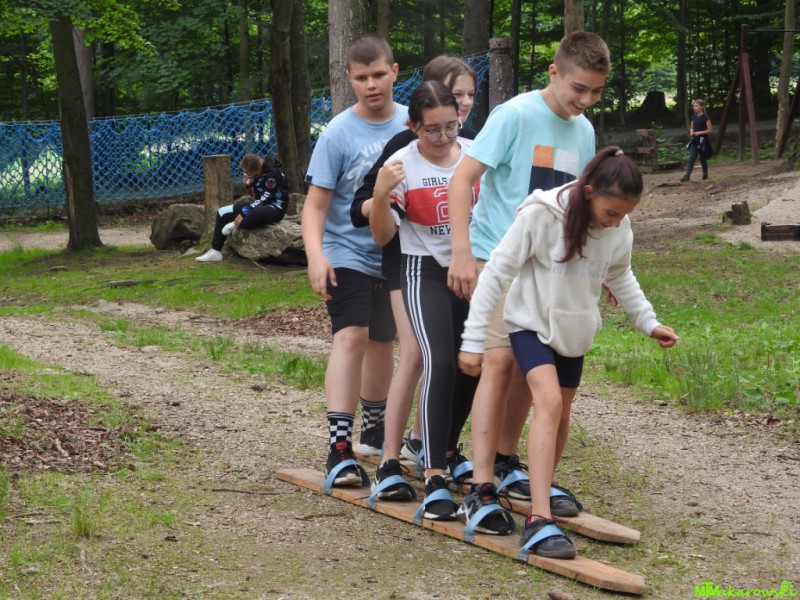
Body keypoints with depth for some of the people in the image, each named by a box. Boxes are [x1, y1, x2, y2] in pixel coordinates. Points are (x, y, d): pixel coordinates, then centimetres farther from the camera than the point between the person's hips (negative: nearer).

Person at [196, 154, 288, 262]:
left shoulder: (272, 173, -23)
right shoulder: (254, 170, 1)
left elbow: (265, 199, -25)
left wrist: (244, 213, -25)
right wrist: (247, 183, -7)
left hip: (275, 207, -9)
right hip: (258, 205, 9)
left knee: (257, 213, -45)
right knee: (222, 213, 4)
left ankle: (237, 225, -13)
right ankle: (215, 252, 4)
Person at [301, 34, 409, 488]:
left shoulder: (410, 123, -3)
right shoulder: (339, 134, -12)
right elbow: (316, 204, -12)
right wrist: (316, 255, -27)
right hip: (348, 254, -4)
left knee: (383, 342, 18)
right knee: (351, 337, -20)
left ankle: (375, 426, 39)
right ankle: (340, 446, -21)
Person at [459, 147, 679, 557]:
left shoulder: (619, 229, -9)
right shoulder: (541, 215, -25)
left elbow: (620, 275, 13)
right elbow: (496, 273, -21)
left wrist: (648, 322, 9)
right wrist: (473, 340, -21)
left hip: (575, 329, 6)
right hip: (531, 323, -6)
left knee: (561, 415, 12)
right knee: (549, 402, -24)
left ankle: (543, 491, 34)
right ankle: (539, 520, -29)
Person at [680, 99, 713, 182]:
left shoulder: (706, 118, -9)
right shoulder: (693, 117, 7)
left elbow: (709, 130, -10)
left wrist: (699, 132, -19)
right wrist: (691, 132, -5)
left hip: (703, 140, -4)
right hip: (695, 140, 4)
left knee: (702, 159, 7)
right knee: (691, 158, -7)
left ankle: (705, 174, 27)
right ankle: (687, 176, -16)